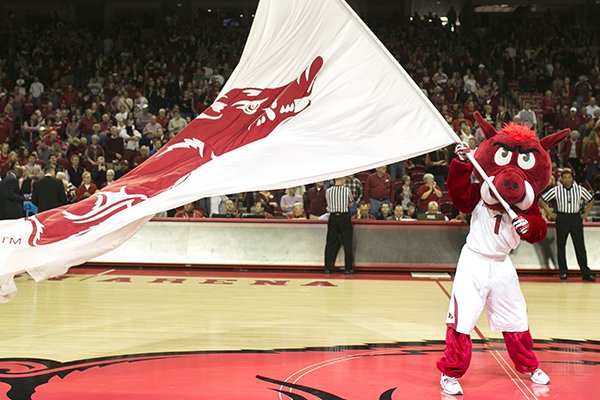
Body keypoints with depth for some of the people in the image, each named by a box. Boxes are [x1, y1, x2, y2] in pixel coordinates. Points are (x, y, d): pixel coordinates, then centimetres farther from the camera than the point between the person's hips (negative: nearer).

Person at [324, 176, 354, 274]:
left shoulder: (328, 191, 0)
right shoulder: (347, 190, -6)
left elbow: (328, 203, 11)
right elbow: (350, 204, 7)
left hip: (332, 218, 3)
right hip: (344, 218, -2)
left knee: (330, 243, 9)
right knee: (347, 244, 4)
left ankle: (327, 267, 9)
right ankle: (348, 268, 5)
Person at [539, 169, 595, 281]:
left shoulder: (580, 189, 2)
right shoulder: (556, 190, -2)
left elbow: (591, 200, 15)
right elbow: (542, 200, 5)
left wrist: (586, 214, 8)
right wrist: (550, 213, 1)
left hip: (576, 218, 0)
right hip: (562, 219, 0)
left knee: (580, 246, -2)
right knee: (561, 246, 4)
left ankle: (586, 272, 1)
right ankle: (563, 272, 15)